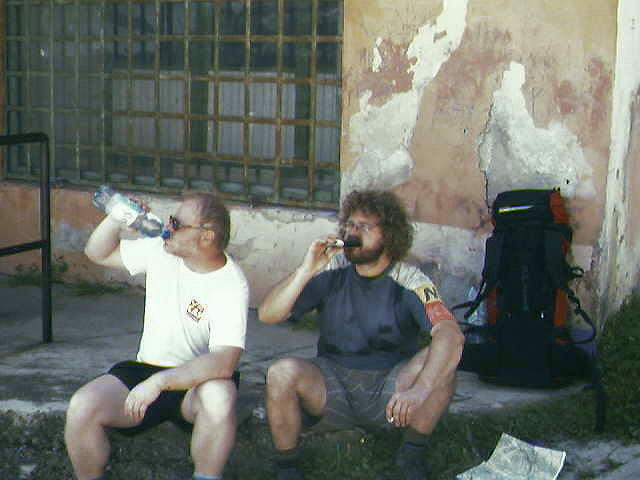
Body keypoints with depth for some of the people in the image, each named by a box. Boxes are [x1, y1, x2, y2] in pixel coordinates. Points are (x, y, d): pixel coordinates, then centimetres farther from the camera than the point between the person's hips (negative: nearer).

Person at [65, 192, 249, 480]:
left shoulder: (231, 286, -18)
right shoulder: (160, 251, 0)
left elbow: (224, 362, -30)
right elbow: (98, 253, 13)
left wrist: (158, 382, -36)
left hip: (196, 381, -4)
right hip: (145, 370, 4)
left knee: (219, 396, -39)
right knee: (81, 407, -22)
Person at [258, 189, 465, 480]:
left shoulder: (409, 282, -8)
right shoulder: (331, 273, -2)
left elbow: (451, 335, -26)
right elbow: (267, 314, -9)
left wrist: (419, 391, -42)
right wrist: (306, 270, -24)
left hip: (389, 390, -1)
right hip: (332, 385, 1)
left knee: (438, 360, -28)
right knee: (282, 372, -28)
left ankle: (412, 455, -7)